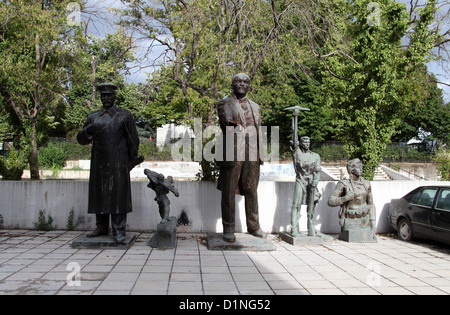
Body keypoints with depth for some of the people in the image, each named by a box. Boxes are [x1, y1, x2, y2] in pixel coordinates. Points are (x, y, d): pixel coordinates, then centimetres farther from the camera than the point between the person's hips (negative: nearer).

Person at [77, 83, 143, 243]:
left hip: (118, 162, -4)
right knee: (99, 194, 6)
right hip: (99, 162, 4)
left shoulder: (124, 115, 5)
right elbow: (81, 140, 12)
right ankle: (102, 227, 18)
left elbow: (133, 140, 6)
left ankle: (119, 230, 0)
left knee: (118, 195, -5)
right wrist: (87, 131, -10)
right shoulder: (93, 117, 14)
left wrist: (132, 161, 4)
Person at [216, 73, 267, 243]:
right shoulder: (224, 104, 8)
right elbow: (227, 123, -9)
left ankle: (253, 226, 20)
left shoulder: (255, 107, 22)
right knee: (229, 192, -1)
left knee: (251, 191, 8)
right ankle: (228, 229, 7)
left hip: (251, 154, 4)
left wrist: (261, 153, 14)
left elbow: (259, 131, 21)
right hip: (232, 153, -4)